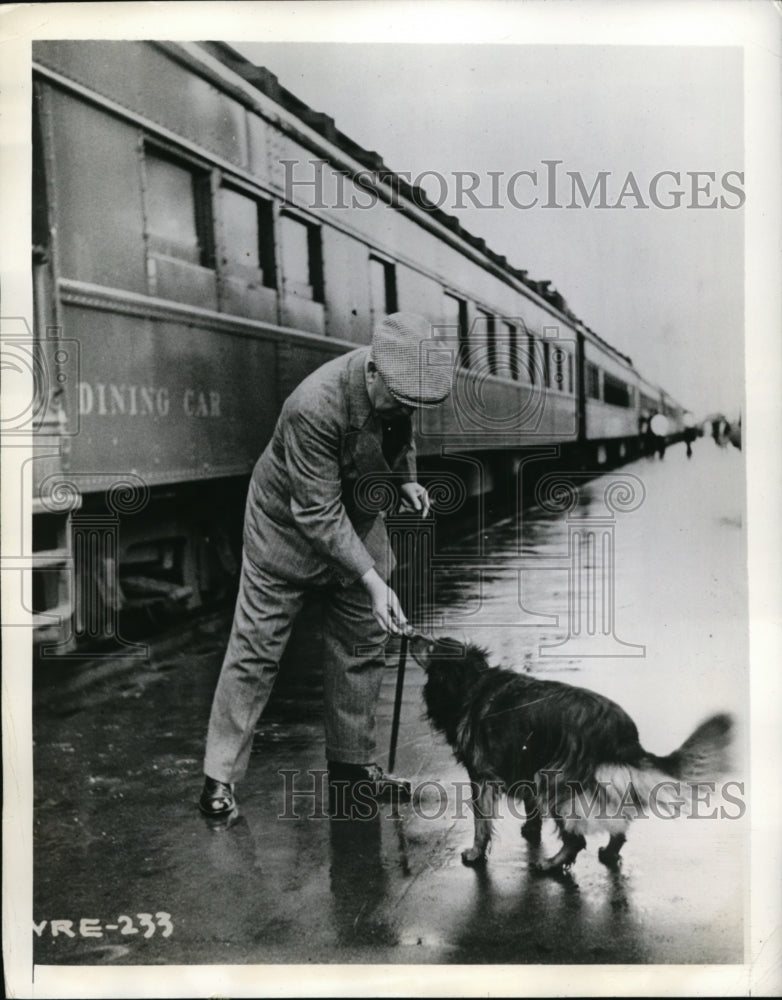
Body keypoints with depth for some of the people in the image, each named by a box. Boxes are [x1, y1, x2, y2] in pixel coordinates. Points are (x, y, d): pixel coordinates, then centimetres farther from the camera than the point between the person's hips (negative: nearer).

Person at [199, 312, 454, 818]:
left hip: (357, 519, 7)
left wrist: (406, 478, -3)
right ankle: (220, 777, 8)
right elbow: (318, 513, -34)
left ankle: (352, 760, 24)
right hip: (289, 525, -6)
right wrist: (372, 580, -37)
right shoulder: (314, 407, -37)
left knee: (362, 644, 9)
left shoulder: (397, 385, -16)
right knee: (257, 649, -2)